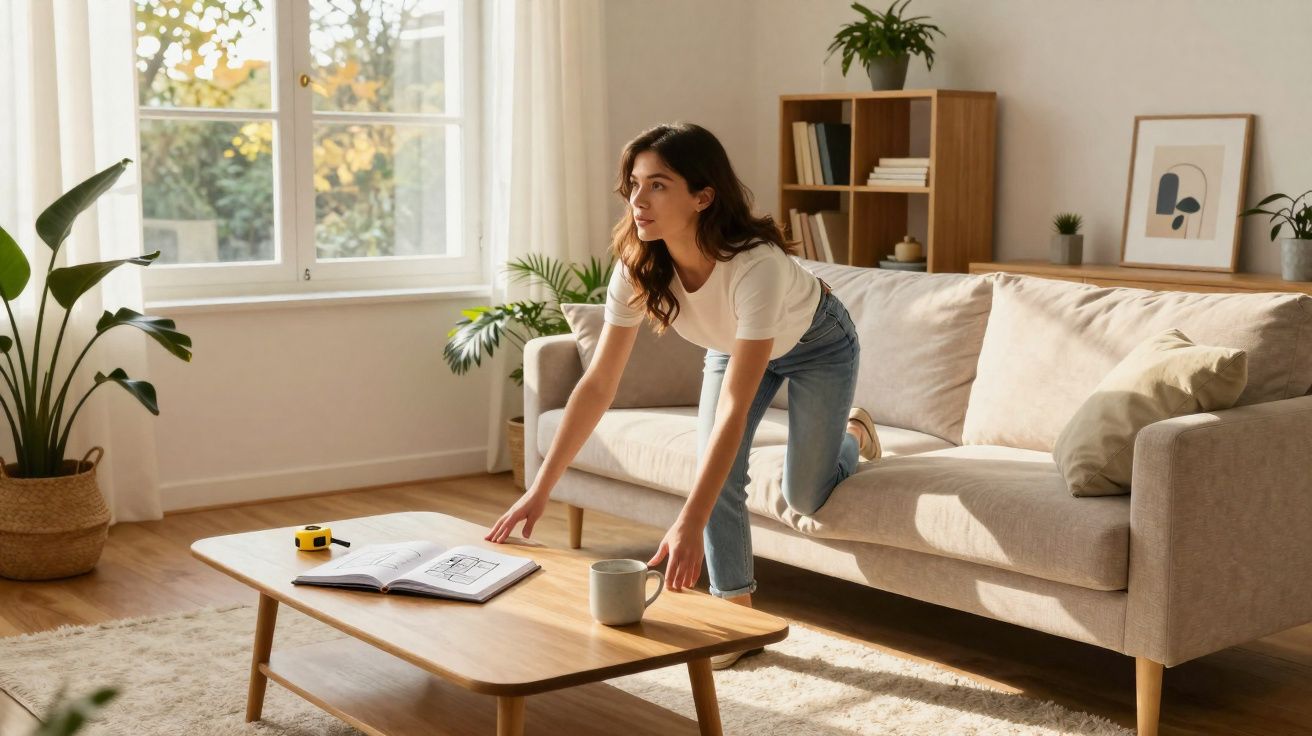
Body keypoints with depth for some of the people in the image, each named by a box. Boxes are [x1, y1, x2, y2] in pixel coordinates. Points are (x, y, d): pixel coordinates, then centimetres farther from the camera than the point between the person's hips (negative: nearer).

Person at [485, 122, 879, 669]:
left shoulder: (756, 264, -46)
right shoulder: (638, 266, -30)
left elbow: (733, 407, -47)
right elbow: (598, 383, -26)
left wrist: (689, 523, -53)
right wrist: (540, 490, -30)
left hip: (817, 345, -4)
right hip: (733, 345, 4)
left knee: (803, 498, 2)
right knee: (716, 475, -14)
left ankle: (852, 434, 35)